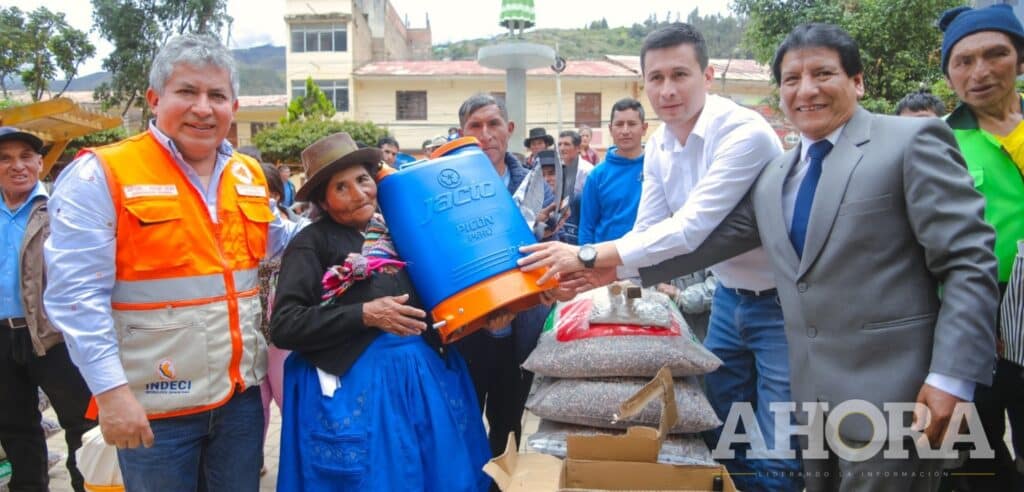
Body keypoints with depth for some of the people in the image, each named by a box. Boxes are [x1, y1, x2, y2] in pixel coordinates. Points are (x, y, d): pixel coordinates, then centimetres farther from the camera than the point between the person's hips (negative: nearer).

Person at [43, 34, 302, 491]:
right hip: (154, 403, -5)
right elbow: (76, 294, -15)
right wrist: (111, 390, -19)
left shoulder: (250, 175, 7)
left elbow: (277, 240, 24)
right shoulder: (101, 175, -11)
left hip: (242, 393, 6)